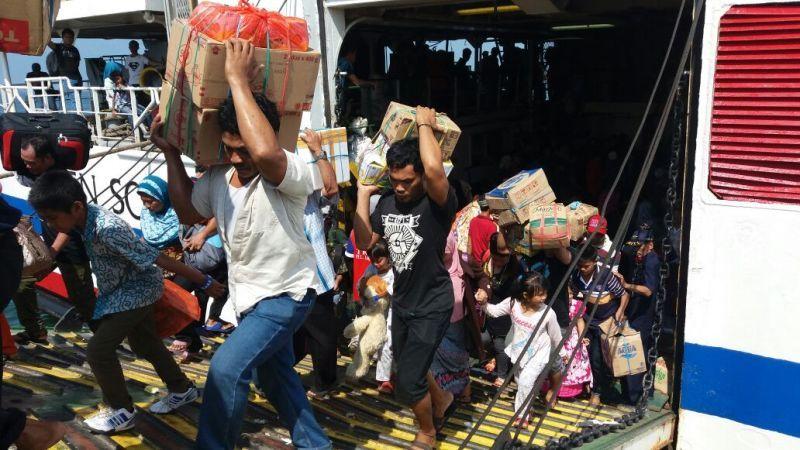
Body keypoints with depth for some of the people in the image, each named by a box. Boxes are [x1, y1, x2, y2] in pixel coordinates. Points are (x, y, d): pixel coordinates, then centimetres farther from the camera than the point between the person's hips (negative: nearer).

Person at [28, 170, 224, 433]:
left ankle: (122, 412, 8)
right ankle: (182, 390, 38)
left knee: (98, 350, -9)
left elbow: (158, 259, -32)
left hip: (138, 290, -9)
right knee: (145, 344, 21)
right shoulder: (84, 217, -11)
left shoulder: (108, 230, -36)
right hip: (124, 290, 9)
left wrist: (205, 282, -27)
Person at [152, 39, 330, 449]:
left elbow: (265, 152, -50)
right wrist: (170, 153, 3)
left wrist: (238, 79, -41)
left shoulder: (290, 174, -27)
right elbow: (189, 212, 13)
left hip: (285, 294, -9)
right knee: (274, 374, 21)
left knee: (226, 367, -20)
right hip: (248, 294, 9)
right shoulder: (218, 177, -4)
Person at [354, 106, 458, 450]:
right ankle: (442, 400, 55)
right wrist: (363, 195, -3)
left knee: (407, 385, -5)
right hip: (401, 302, 7)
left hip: (432, 306, -7)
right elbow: (364, 243, 3)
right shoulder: (387, 203, -3)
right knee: (407, 365, 26)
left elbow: (434, 168, -44)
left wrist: (425, 125, -28)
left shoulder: (438, 203, -23)